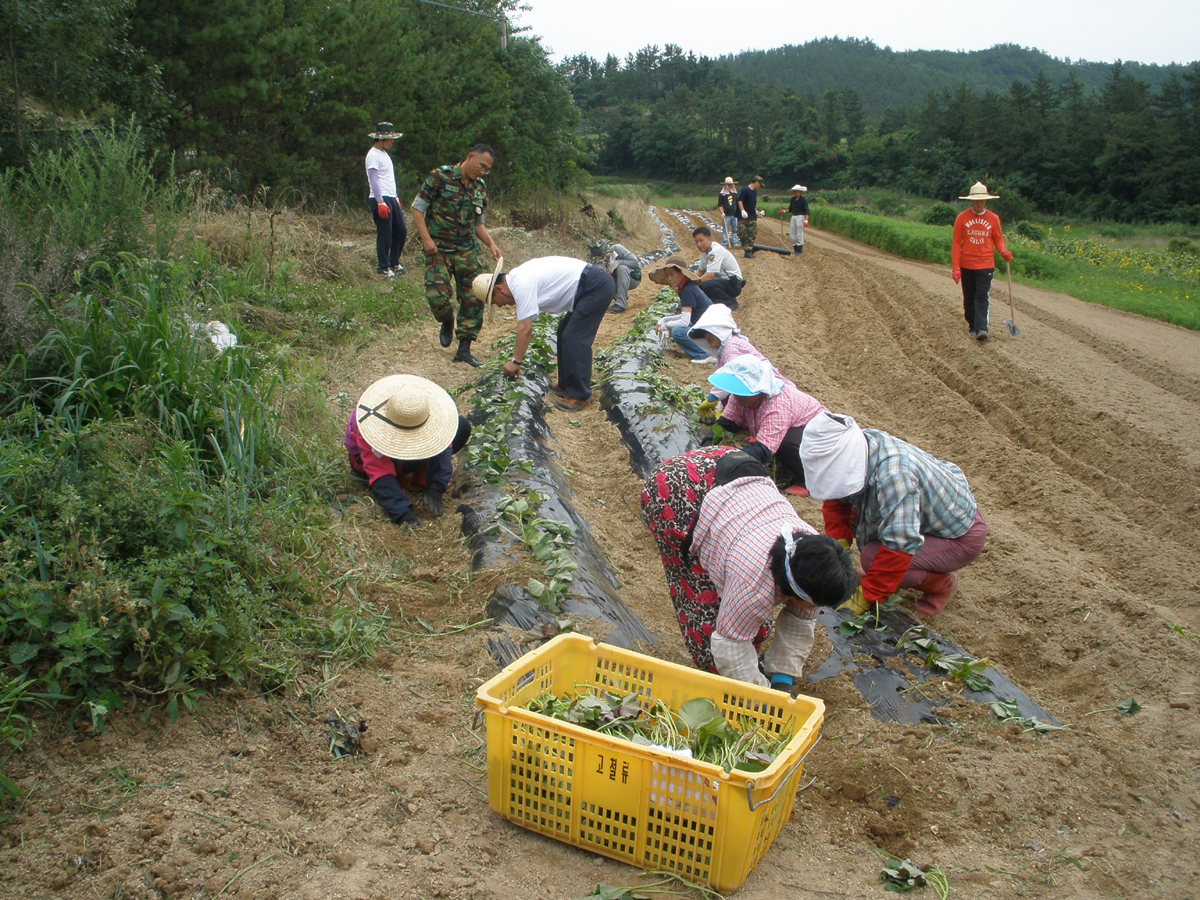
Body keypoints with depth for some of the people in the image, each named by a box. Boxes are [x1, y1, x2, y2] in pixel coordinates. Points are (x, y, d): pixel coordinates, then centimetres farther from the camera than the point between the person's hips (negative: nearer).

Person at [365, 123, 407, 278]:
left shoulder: (384, 154, 19)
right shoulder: (373, 155, -10)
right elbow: (373, 180, -17)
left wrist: (396, 198, 21)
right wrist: (380, 202, -23)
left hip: (391, 198, 9)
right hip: (380, 199, -9)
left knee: (401, 231, 10)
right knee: (385, 234, -6)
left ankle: (394, 263, 23)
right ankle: (383, 268, 4)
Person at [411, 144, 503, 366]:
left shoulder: (480, 187, 11)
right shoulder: (440, 177, -7)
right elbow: (418, 208, -6)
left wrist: (491, 244, 3)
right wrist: (426, 239, -16)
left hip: (467, 250, 5)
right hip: (438, 248, -5)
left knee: (474, 298, -2)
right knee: (438, 296, -16)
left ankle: (464, 350, 8)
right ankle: (447, 322, 21)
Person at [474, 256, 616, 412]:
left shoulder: (521, 285, -18)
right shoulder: (518, 278, 12)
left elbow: (525, 329, -18)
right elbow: (524, 326, 17)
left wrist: (516, 361, -9)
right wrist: (517, 359, 18)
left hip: (596, 287, -11)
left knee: (574, 339, -10)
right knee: (565, 332, 16)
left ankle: (579, 396, -3)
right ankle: (566, 385, 25)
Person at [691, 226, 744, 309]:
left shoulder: (716, 251, -23)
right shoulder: (705, 251, 7)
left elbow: (710, 276, -31)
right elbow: (700, 271, 15)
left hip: (733, 284, -9)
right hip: (721, 281, 9)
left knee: (705, 285, -34)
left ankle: (730, 302, -14)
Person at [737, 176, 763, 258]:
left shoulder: (755, 192, 16)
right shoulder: (745, 190, -9)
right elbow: (739, 201, -15)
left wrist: (756, 212, 25)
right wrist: (742, 210, -26)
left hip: (752, 218, 8)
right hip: (743, 218, -8)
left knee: (752, 235, 3)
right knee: (742, 233, -9)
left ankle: (748, 252, 6)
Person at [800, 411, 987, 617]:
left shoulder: (893, 475, -40)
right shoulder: (856, 448, -15)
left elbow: (900, 544, -40)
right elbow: (836, 501, 0)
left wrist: (864, 598, -34)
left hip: (960, 537, -8)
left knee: (871, 558, -24)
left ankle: (941, 583, 0)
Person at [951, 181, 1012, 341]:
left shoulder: (993, 218, 1)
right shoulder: (962, 218, -2)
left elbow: (998, 239, 11)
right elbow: (956, 243, -2)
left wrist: (1003, 251, -12)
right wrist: (955, 267, -8)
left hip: (985, 265, -1)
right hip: (966, 265, 1)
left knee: (982, 297, -9)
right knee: (969, 298, 11)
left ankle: (982, 328, -16)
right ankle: (972, 326, 26)